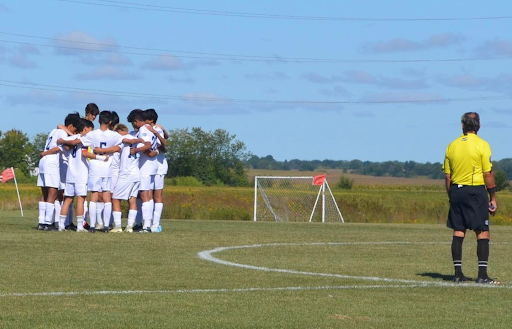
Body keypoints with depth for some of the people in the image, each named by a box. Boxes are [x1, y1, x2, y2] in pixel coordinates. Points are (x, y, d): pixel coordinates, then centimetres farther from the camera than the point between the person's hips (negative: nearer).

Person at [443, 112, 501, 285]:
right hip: (476, 192, -5)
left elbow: (447, 176, 9)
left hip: (456, 192, 5)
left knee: (458, 232, 8)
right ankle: (482, 275, -8)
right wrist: (493, 199, -2)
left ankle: (458, 274, 9)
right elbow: (488, 174, -8)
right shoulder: (482, 145, -6)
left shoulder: (452, 146, 7)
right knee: (483, 233, -2)